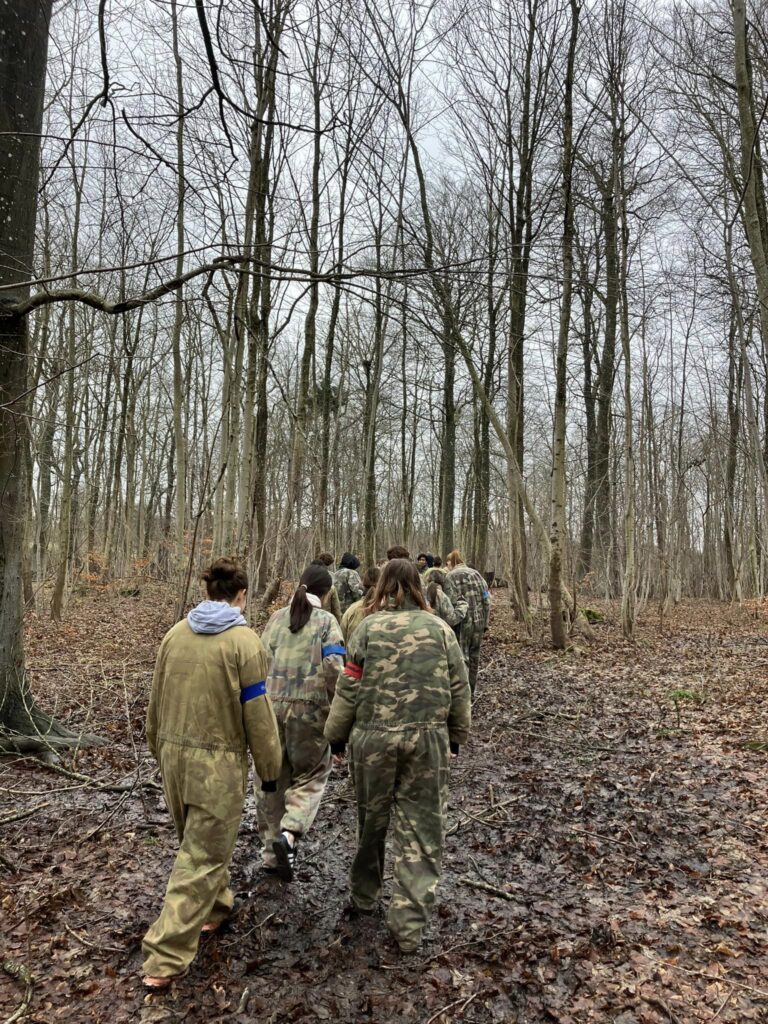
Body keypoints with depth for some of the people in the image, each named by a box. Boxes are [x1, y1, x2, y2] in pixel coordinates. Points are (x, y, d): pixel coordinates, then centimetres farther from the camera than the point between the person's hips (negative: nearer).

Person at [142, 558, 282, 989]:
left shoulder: (176, 633, 1)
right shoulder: (244, 641, -15)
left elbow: (157, 701, 11)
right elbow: (258, 713, -12)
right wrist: (270, 767, 0)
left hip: (174, 754, 6)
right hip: (218, 762, -6)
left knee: (198, 841, 25)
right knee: (202, 857, 5)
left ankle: (216, 906, 43)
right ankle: (166, 959, 9)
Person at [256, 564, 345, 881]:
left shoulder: (276, 618, 8)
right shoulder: (326, 621, -4)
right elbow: (333, 667, -14)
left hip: (271, 707, 4)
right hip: (309, 709, -3)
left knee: (272, 779, 15)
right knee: (310, 775, 14)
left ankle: (272, 852, 24)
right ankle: (289, 833, -7)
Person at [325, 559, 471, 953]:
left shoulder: (367, 628, -5)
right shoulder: (439, 628, -1)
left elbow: (349, 688, -3)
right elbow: (459, 688, 4)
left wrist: (336, 734, 9)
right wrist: (456, 734, 17)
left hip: (373, 737, 0)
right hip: (428, 739, 0)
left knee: (371, 819, 19)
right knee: (420, 830, 10)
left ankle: (363, 897, 38)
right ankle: (409, 924, 14)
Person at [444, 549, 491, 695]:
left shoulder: (451, 576, -5)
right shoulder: (476, 573, 11)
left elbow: (453, 602, -15)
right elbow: (486, 599, 7)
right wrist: (485, 621, 11)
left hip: (463, 623, -5)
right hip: (479, 621, 6)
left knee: (462, 658, 0)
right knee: (474, 656, 16)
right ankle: (471, 691, 28)